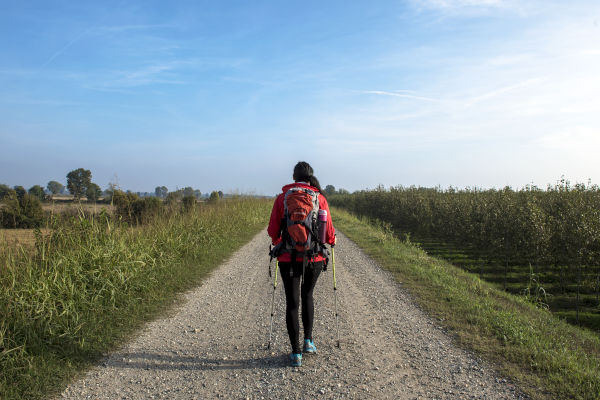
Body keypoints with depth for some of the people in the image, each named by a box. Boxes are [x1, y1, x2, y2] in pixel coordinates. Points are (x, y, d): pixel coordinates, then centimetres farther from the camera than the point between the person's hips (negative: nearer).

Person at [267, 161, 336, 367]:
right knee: (307, 296, 24)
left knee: (292, 302, 8)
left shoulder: (282, 198, -1)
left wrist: (278, 242, 24)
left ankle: (296, 353, 9)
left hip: (289, 258, -1)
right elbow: (328, 230, 0)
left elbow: (273, 231, 2)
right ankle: (308, 341, 21)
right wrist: (332, 241, 22)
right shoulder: (320, 198, -2)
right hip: (314, 257, 1)